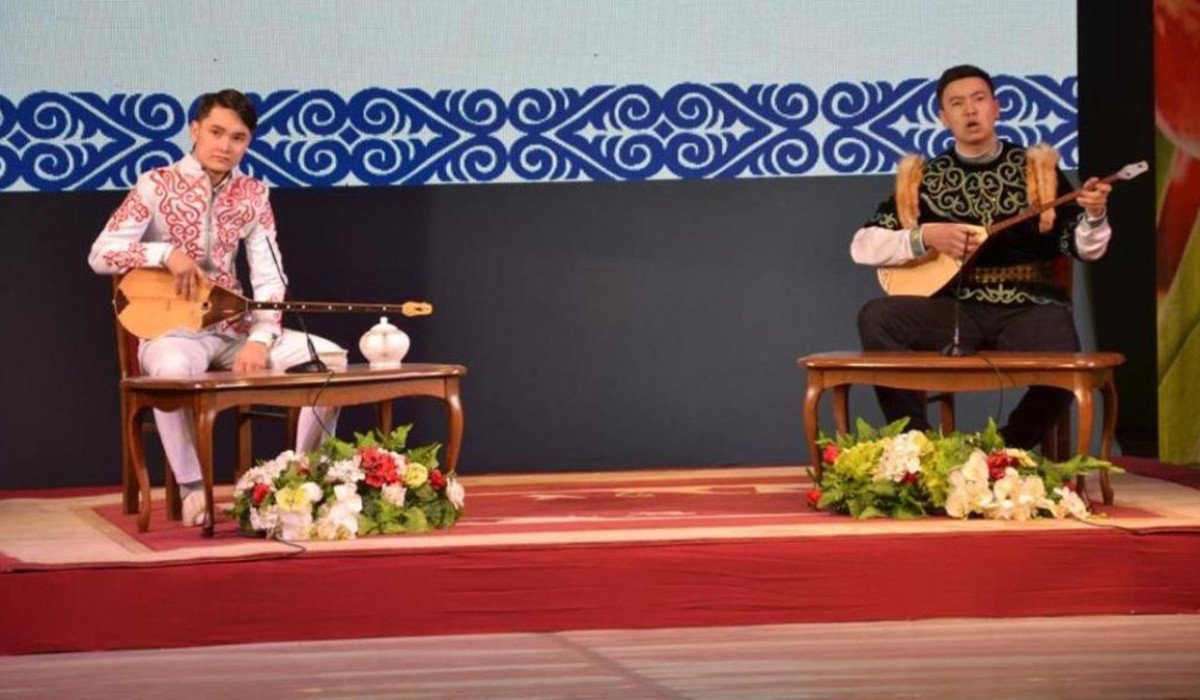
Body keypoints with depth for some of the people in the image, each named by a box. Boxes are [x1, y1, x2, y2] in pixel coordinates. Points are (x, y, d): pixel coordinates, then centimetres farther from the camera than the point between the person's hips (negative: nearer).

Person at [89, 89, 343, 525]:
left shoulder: (252, 194, 7)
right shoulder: (156, 186, -3)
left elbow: (269, 277, 0)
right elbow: (100, 255, -8)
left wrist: (259, 340, -16)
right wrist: (167, 253, -22)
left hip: (233, 329, 4)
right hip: (171, 329, -4)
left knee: (327, 355, -15)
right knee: (172, 368, -42)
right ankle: (193, 490, -26)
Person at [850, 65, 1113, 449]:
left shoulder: (1037, 169, 8)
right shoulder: (923, 179, 9)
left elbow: (1085, 247, 5)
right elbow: (862, 246, 5)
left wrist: (1093, 216, -18)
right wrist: (925, 237, -10)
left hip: (1027, 310, -1)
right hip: (956, 311, 1)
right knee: (876, 318, -25)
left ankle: (1004, 452, -2)